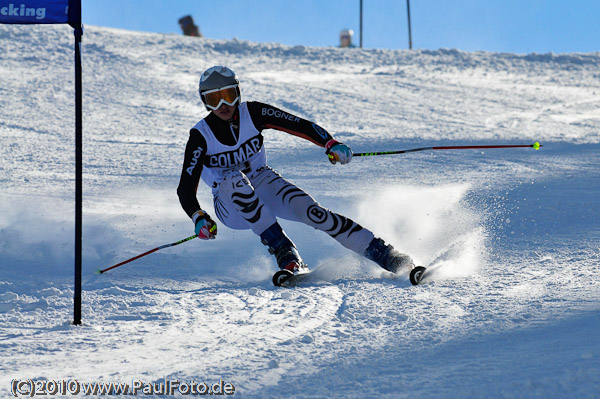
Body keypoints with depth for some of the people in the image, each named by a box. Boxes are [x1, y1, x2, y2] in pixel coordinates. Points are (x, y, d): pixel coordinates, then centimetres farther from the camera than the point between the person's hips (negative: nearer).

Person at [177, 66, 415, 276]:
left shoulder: (253, 113, -10)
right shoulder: (201, 136, -16)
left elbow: (299, 125, -12)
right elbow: (186, 188, -20)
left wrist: (330, 143, -30)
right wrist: (198, 218, -39)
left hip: (263, 184, 2)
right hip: (230, 205, -2)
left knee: (308, 209, -26)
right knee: (233, 179, -36)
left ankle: (383, 254, -24)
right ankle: (284, 252, -40)